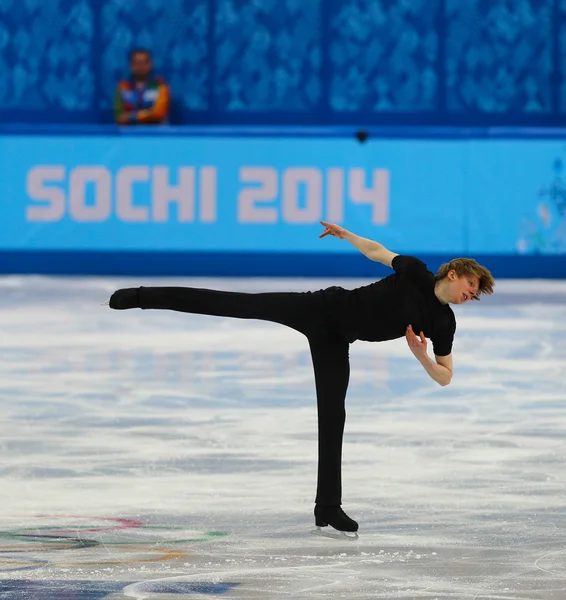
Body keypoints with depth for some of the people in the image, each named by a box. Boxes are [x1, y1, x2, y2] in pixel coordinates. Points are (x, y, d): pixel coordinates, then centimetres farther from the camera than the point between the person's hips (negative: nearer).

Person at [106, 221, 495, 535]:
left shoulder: (443, 323, 0)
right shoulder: (417, 274, -10)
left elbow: (444, 377, 3)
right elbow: (376, 251, 7)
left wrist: (419, 353, -14)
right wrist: (344, 234, -1)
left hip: (333, 343, 4)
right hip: (323, 308, -4)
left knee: (333, 417, -1)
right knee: (236, 305, -11)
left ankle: (328, 508, 4)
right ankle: (141, 296, -8)